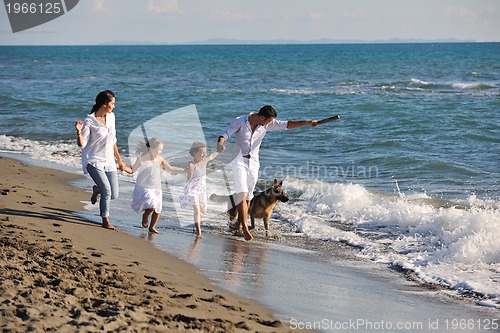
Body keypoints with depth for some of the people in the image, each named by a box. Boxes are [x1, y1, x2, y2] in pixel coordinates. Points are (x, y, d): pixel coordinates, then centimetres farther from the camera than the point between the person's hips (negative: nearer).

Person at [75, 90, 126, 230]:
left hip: (108, 161, 6)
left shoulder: (111, 117, 6)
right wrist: (79, 132, -29)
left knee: (114, 195, 1)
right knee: (107, 190, -19)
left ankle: (97, 189, 35)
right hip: (93, 161, -6)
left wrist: (119, 160, 19)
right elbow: (82, 144, -10)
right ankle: (105, 220, 1)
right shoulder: (89, 121, -12)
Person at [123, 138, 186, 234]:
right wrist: (124, 168, -23)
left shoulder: (160, 159, 2)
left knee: (158, 209, 3)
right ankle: (145, 216, 8)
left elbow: (171, 168, 15)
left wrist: (185, 170, 15)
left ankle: (152, 227, 25)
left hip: (156, 189, 5)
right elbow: (132, 170, -2)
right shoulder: (142, 159, -9)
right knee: (152, 205, -25)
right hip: (144, 188, -5)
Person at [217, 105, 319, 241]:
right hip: (239, 161, -5)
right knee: (242, 193, -17)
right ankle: (244, 227, -19)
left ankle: (240, 223, 21)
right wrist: (220, 143, -39)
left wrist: (307, 122, -13)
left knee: (248, 196, 8)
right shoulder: (240, 122, -13)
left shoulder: (267, 124, -2)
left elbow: (287, 124, -3)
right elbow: (225, 133, -16)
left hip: (253, 162, 5)